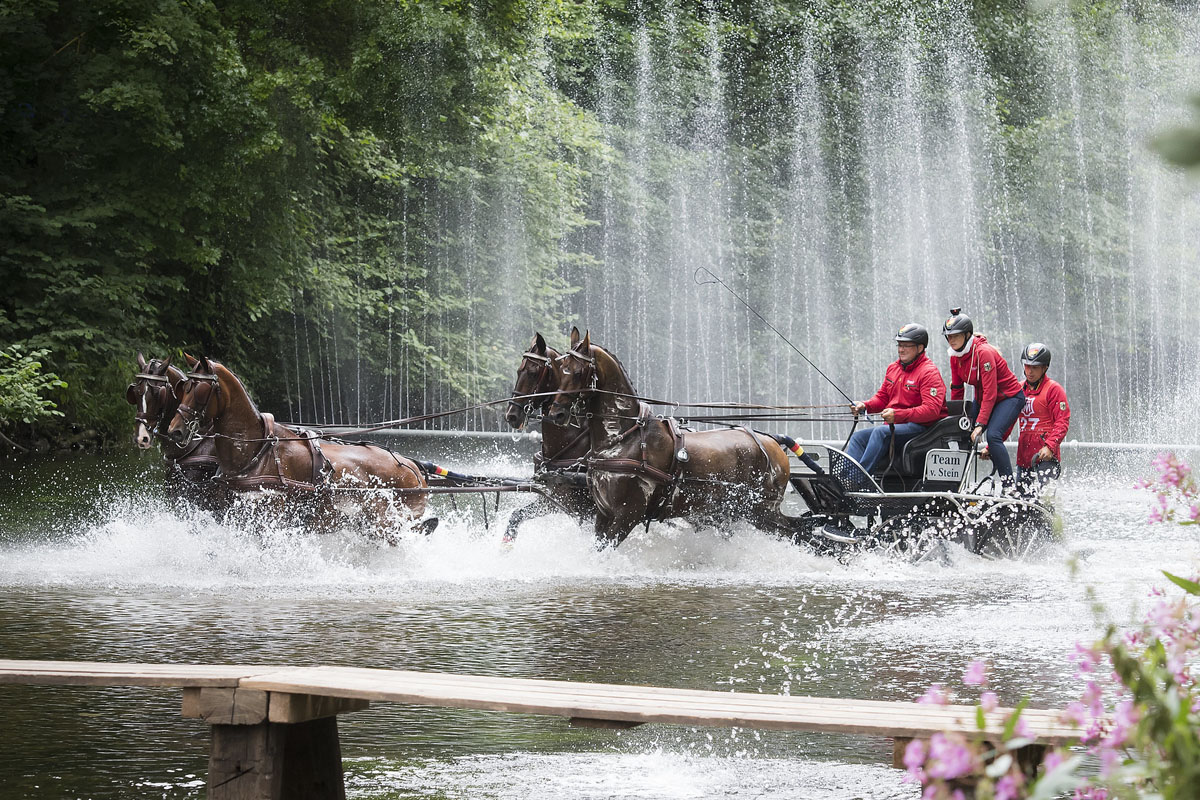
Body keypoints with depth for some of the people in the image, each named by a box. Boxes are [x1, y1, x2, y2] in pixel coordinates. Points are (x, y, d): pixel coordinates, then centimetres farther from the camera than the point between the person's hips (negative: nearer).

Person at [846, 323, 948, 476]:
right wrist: (865, 406, -1)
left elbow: (931, 409, -21)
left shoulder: (928, 372, -10)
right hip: (895, 426, 9)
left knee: (880, 432, -31)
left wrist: (898, 415, -30)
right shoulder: (893, 368, 16)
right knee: (859, 437, -8)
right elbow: (882, 397, 23)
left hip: (921, 426, -9)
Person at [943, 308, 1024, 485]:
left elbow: (990, 392, -28)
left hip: (1009, 397, -8)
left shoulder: (983, 352, -26)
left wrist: (980, 424, -31)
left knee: (993, 435, -27)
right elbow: (957, 391, 8)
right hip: (982, 399, 8)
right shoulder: (955, 357, -2)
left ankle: (1009, 485, -26)